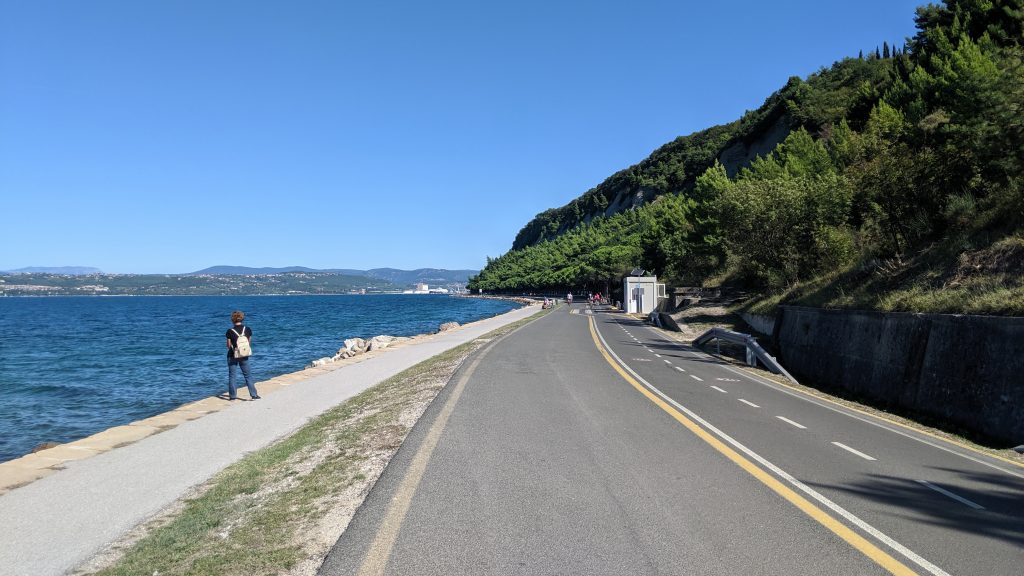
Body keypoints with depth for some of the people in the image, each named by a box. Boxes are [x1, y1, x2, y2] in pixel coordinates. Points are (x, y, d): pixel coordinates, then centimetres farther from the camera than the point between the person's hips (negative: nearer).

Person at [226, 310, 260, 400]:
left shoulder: (230, 331, -13)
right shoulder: (248, 329, -5)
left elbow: (229, 346, -5)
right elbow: (249, 343, 2)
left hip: (233, 356, -2)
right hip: (244, 356, 2)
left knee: (232, 376, 10)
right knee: (247, 375, 12)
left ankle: (233, 396, 12)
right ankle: (254, 394, 10)